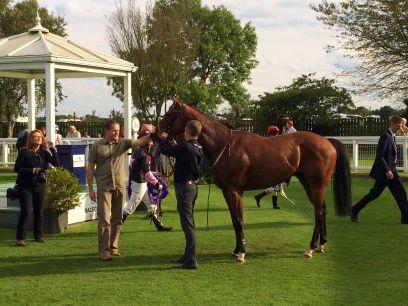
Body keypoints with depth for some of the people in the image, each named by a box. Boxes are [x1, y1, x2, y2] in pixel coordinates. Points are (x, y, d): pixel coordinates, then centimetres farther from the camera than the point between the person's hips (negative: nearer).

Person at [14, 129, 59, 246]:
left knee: (39, 211, 9)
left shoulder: (44, 152, 7)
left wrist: (52, 149, -11)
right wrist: (30, 171, -17)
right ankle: (20, 238, -4)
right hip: (25, 186, -4)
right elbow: (16, 168, -4)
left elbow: (56, 163, -3)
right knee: (25, 211, -9)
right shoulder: (24, 152, -3)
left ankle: (38, 236, 20)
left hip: (40, 185, 4)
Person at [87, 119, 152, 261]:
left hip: (120, 186, 3)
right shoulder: (97, 146, 1)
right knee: (104, 220, -7)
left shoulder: (123, 143, 5)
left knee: (117, 220, 10)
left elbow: (138, 142, -12)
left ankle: (113, 248, 23)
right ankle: (104, 251, -4)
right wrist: (90, 189, -1)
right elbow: (90, 168, 3)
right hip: (104, 187, -3)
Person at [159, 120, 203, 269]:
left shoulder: (184, 147, -20)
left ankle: (191, 260, -7)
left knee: (187, 224, -8)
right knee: (189, 222, 19)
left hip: (184, 187, -9)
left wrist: (163, 138, 9)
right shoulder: (198, 148, 7)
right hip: (192, 185, 9)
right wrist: (171, 141, 29)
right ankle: (188, 254, 32)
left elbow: (165, 150, -10)